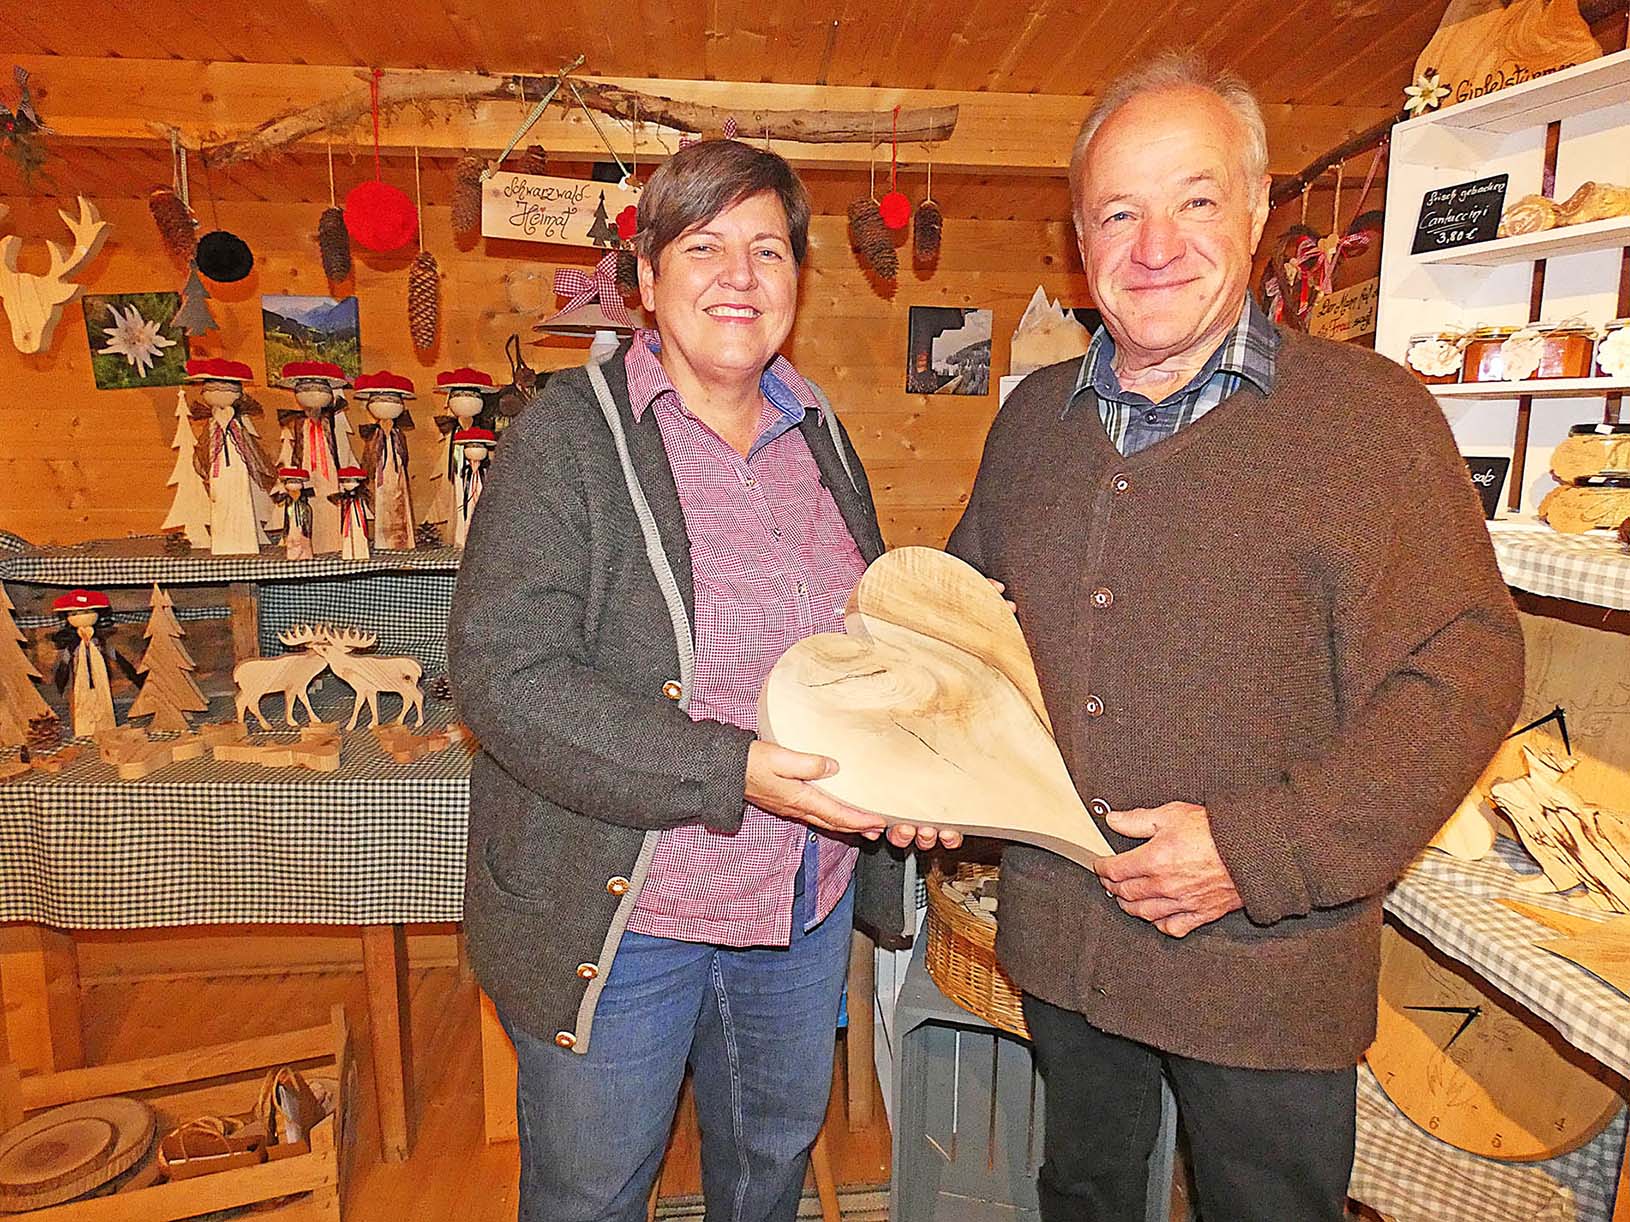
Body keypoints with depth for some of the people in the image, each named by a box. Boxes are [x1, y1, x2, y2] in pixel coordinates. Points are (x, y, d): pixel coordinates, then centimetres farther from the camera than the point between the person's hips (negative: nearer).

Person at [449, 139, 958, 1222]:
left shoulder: (820, 438, 6)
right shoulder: (569, 435, -13)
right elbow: (504, 675, -22)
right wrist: (732, 772, -28)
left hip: (810, 904, 6)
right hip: (617, 918, -5)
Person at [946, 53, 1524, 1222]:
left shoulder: (1368, 412, -12)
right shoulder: (1035, 415, 4)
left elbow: (1466, 672, -15)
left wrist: (1261, 852, -22)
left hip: (1267, 962, -4)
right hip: (1057, 940, 5)